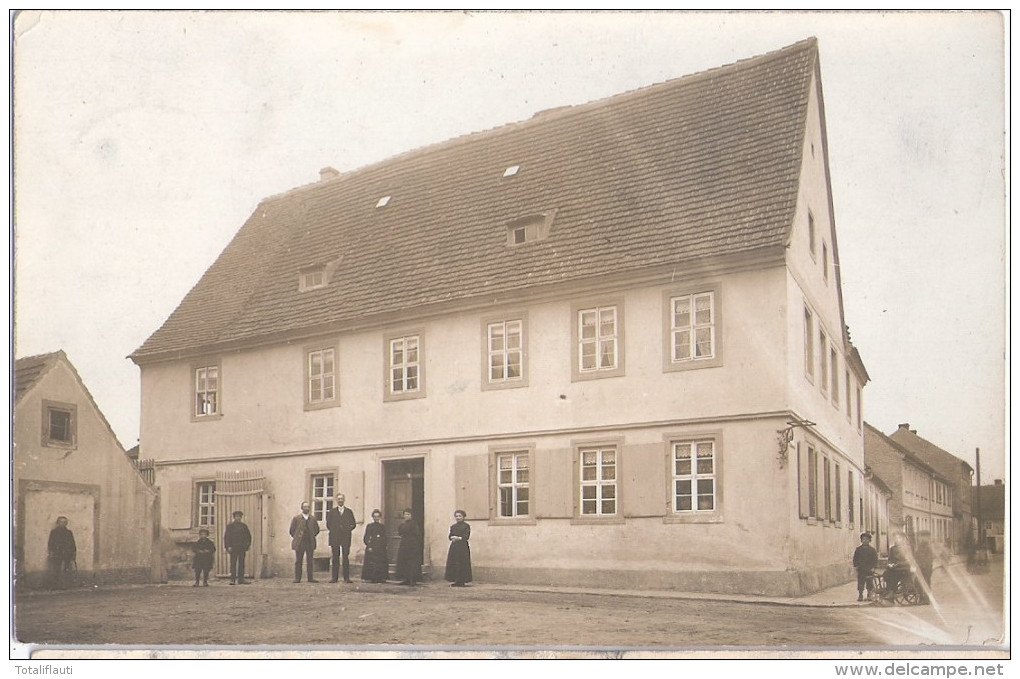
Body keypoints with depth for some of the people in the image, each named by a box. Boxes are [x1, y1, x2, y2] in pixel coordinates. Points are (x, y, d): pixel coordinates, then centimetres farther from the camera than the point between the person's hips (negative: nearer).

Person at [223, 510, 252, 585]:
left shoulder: (244, 526, 14)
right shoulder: (230, 526, 3)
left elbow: (248, 536, 18)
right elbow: (226, 536, -2)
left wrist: (248, 545, 6)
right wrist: (228, 547, -11)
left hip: (242, 548, 4)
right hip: (233, 548, -4)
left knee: (241, 564, 4)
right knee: (233, 564, -5)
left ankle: (241, 579, 7)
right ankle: (233, 579, -5)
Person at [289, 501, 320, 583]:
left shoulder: (313, 519, 10)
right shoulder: (296, 518, 2)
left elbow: (317, 530, 18)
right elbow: (292, 530, 4)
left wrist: (312, 536, 9)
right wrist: (296, 538, 3)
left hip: (310, 543, 2)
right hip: (299, 543, -2)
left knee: (310, 561, 2)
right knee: (298, 561, 1)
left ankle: (310, 578, 5)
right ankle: (297, 578, 5)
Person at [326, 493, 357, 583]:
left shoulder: (349, 511, 13)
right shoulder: (332, 511, 12)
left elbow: (353, 524, 11)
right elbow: (328, 524, 10)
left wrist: (348, 529, -5)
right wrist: (333, 530, 1)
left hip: (346, 537, 0)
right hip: (334, 538, 0)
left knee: (346, 557, -4)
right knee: (335, 558, 0)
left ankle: (346, 577, -3)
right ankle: (334, 577, 2)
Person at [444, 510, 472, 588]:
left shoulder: (466, 526, 1)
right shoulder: (453, 526, 16)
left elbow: (467, 536, -8)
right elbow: (450, 536, 9)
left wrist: (459, 538, -21)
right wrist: (453, 537, -13)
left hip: (463, 547, -5)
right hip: (454, 547, 5)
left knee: (462, 563, -6)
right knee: (453, 564, 1)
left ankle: (462, 581, -1)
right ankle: (456, 581, 7)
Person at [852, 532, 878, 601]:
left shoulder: (872, 550, 4)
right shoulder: (858, 549, 7)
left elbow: (875, 559, 3)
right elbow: (855, 558, 11)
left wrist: (873, 567, -6)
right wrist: (856, 566, -1)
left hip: (869, 569, -1)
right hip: (861, 569, 1)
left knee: (869, 583, 3)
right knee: (860, 583, -1)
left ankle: (869, 595, 15)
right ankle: (860, 595, 4)